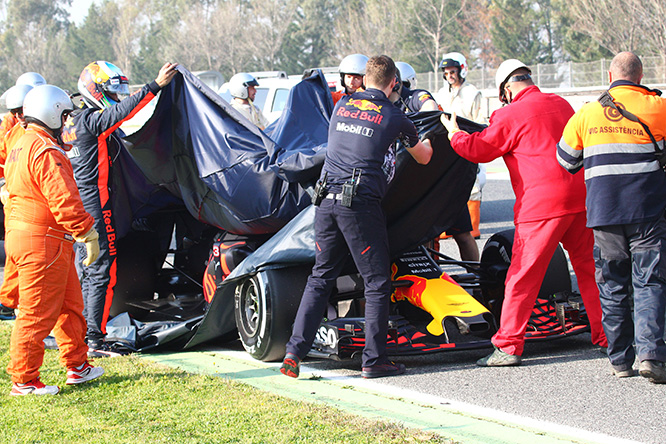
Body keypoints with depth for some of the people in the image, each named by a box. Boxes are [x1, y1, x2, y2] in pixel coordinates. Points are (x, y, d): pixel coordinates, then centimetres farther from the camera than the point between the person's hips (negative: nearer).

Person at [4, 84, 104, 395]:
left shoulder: (21, 146, 15)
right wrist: (88, 234, -18)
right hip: (44, 244, -11)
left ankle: (77, 366, 29)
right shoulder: (46, 153, -20)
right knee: (38, 313, -2)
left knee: (69, 305, 19)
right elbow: (64, 200, -24)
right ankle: (23, 380, 5)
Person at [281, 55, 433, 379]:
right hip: (361, 204, -5)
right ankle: (373, 361, 4)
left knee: (320, 278, 14)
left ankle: (294, 351, 6)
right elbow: (423, 158, 18)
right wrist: (429, 138, 42)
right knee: (377, 283, 4)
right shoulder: (393, 116, 1)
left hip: (327, 200, 5)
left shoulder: (341, 105, 14)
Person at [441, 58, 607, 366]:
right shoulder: (561, 104, 14)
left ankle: (508, 346, 0)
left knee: (523, 275, -1)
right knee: (588, 268, 15)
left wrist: (454, 133, 22)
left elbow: (479, 150, 3)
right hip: (580, 196, 7)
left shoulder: (512, 115, -6)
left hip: (543, 202, -6)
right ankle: (605, 336, 20)